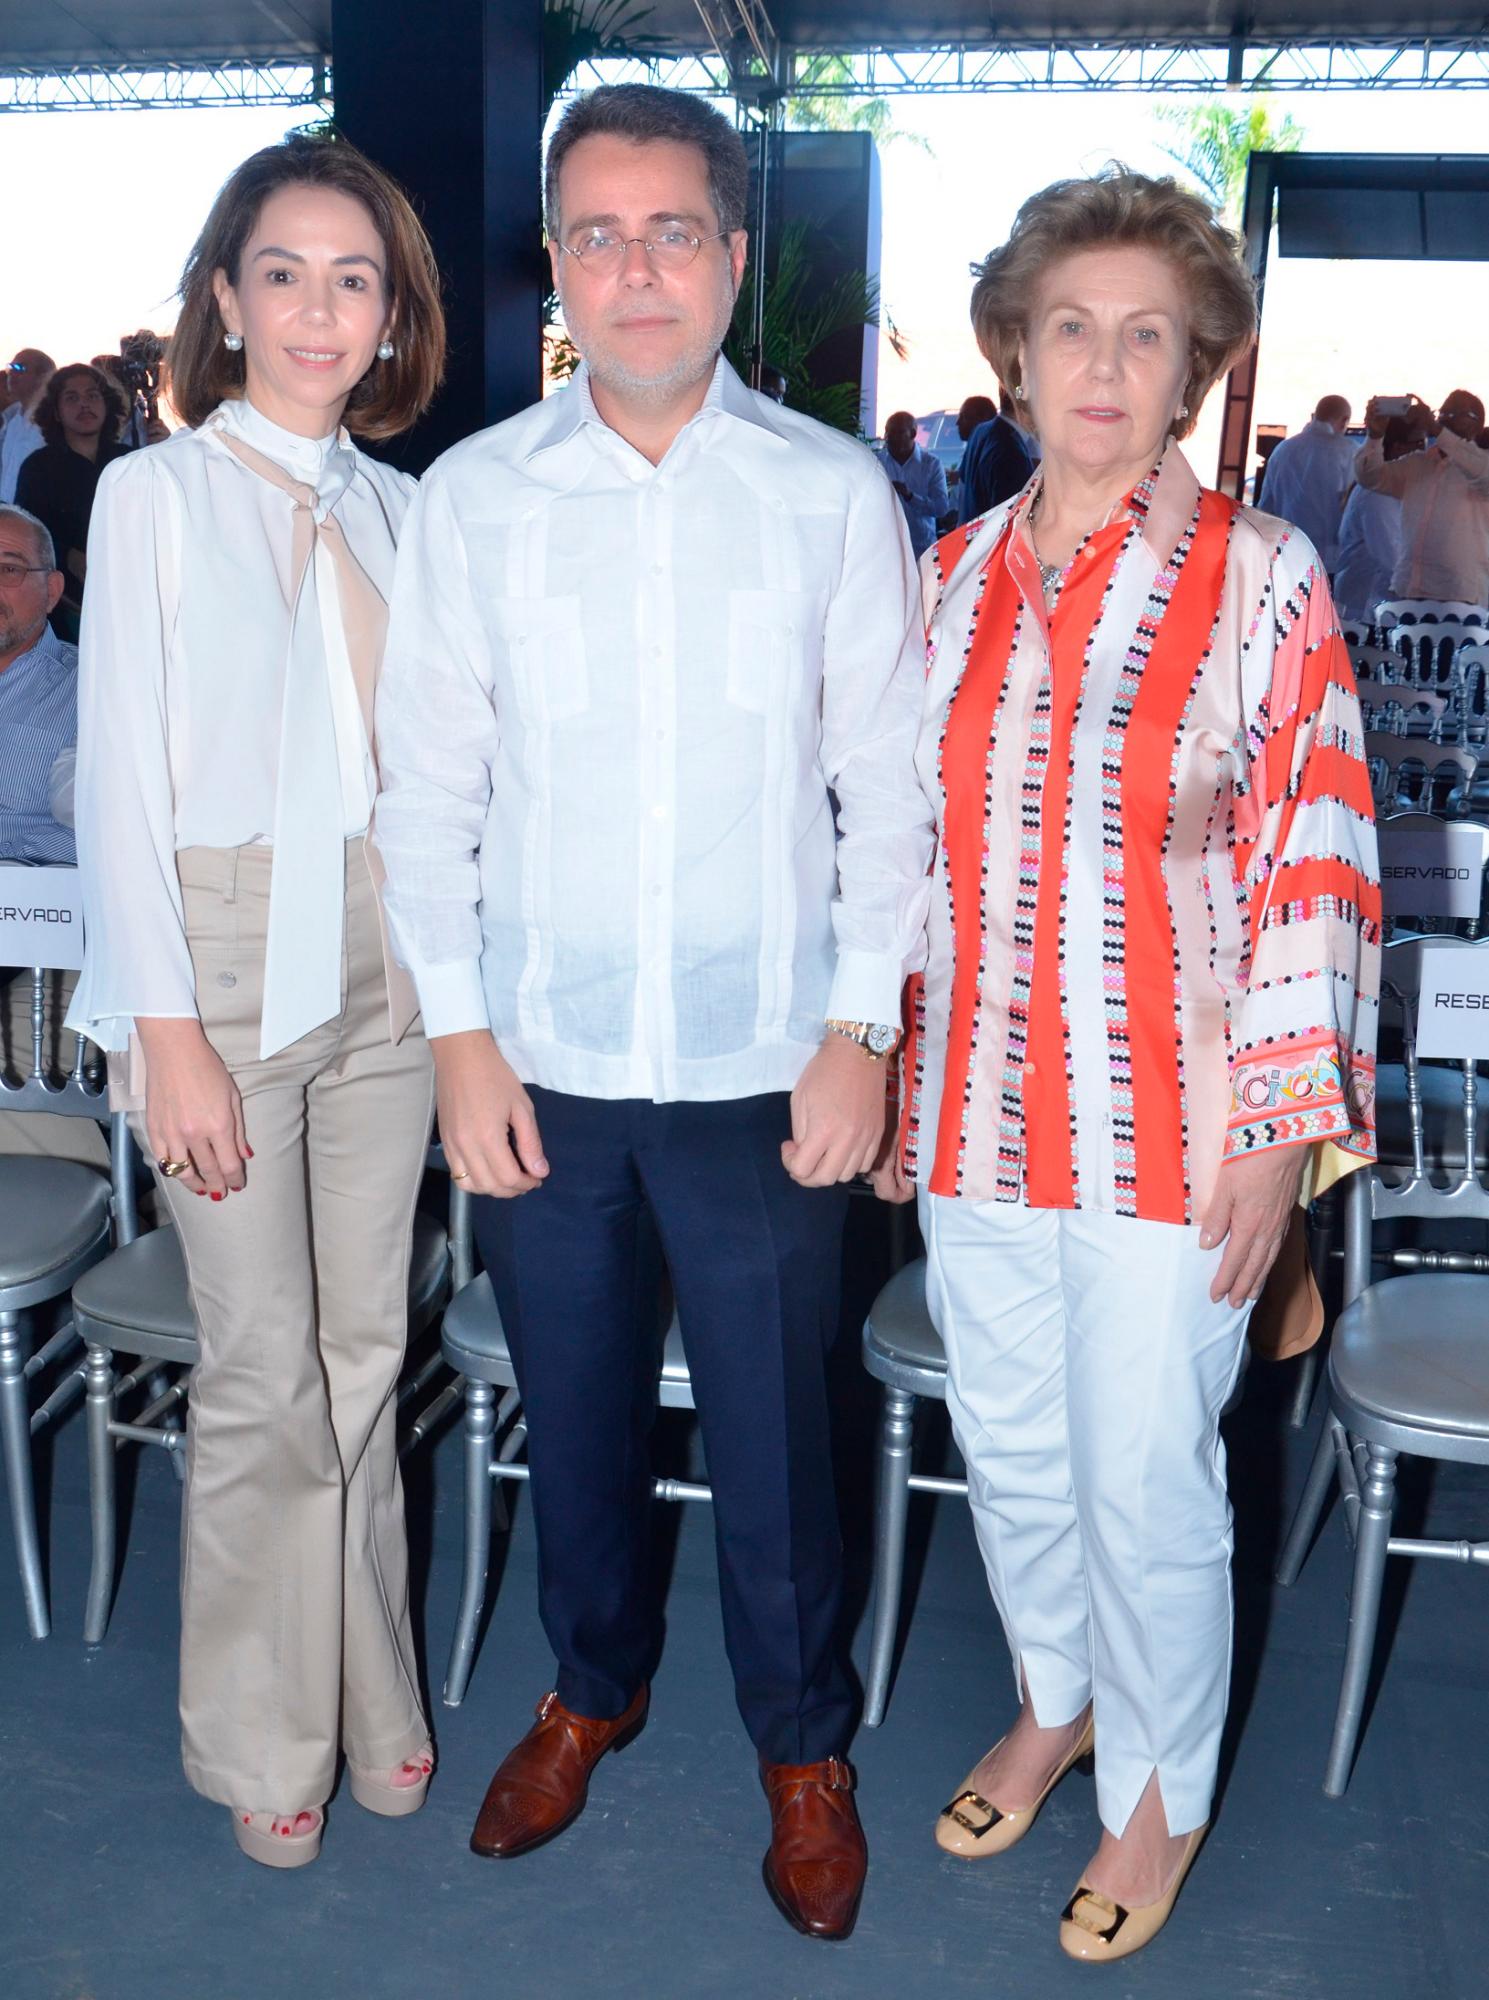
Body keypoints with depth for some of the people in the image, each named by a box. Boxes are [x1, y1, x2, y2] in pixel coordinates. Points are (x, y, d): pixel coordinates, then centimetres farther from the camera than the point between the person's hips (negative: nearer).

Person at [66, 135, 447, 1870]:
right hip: (225, 960, -4)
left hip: (384, 966, 4)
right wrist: (166, 1035, -12)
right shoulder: (156, 492, -2)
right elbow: (121, 779, -7)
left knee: (364, 1347, 11)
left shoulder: (398, 509, 10)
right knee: (264, 1370, 2)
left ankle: (369, 1696, 28)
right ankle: (264, 1738, 22)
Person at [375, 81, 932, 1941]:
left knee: (772, 1429, 8)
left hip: (765, 1066, -1)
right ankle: (591, 1686, 43)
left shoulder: (834, 494, -1)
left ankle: (803, 1744, 34)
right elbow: (426, 788, 3)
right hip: (541, 1064, 2)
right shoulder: (469, 498, 1)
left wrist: (861, 1031, -6)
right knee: (574, 1406, 17)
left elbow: (891, 787, 0)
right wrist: (459, 1038, -2)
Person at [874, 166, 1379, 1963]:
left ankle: (1159, 1789, 34)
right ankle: (1053, 1703, 46)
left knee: (1147, 1482, 8)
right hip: (977, 1119, 4)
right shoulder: (954, 576, 5)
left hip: (1168, 1129, -4)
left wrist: (1275, 1134, -11)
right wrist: (894, 1075, 11)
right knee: (1008, 1448, 19)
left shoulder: (1260, 579, -7)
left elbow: (1316, 865, -8)